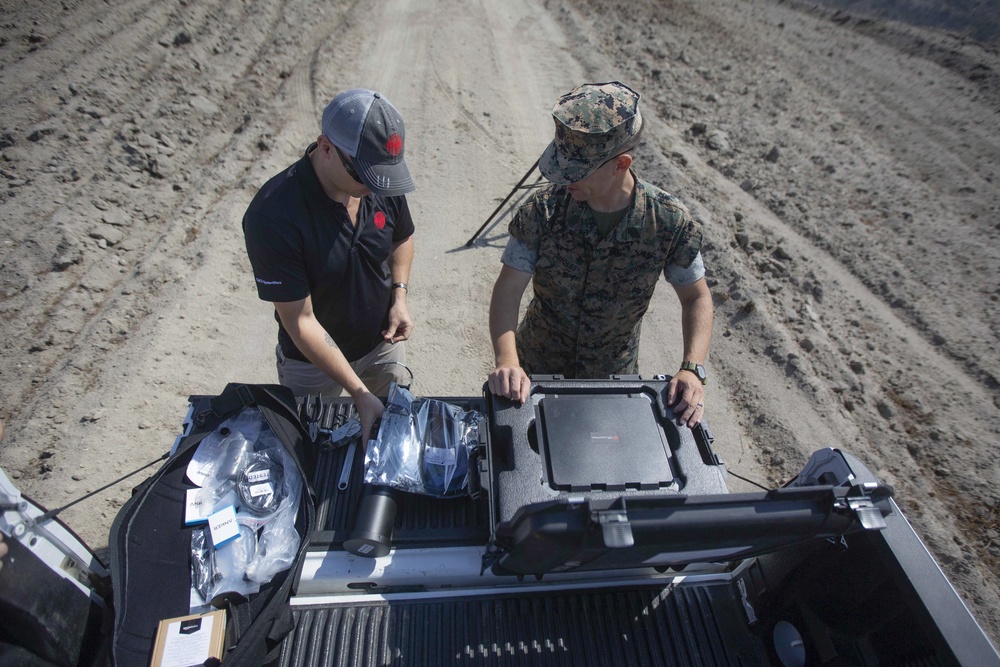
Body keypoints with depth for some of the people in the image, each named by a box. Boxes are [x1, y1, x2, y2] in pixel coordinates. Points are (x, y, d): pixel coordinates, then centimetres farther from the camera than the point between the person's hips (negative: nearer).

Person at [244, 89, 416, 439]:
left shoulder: (382, 182, -17)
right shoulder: (273, 217, -32)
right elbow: (300, 321, -27)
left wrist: (399, 296, -11)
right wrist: (359, 392, -29)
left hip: (383, 343, 4)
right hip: (313, 361, -3)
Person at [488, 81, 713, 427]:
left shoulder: (670, 223, -20)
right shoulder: (543, 210, -22)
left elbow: (696, 296, -8)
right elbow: (509, 289, -23)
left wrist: (692, 369, -23)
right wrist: (507, 360, -39)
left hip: (614, 378, 1)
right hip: (536, 372, 0)